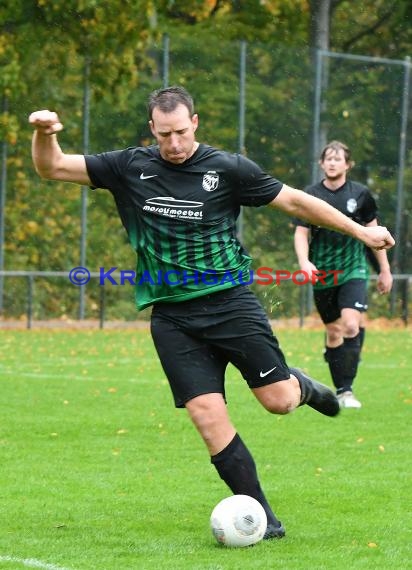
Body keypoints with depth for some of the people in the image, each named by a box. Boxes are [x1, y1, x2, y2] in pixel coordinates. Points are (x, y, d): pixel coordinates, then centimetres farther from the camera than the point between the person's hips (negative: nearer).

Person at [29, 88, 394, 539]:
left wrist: (359, 231, 6)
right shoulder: (130, 167, 2)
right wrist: (43, 133, -18)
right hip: (173, 319, 1)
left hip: (230, 301, -1)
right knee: (208, 416, -9)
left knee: (279, 401, -7)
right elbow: (52, 168, 4)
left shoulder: (227, 168, -3)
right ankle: (262, 517, 0)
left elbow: (293, 201, 5)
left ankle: (301, 386, 31)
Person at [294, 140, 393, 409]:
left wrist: (385, 270, 12)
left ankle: (347, 389, -16)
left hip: (353, 270, -2)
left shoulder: (360, 194, 1)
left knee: (351, 325, -20)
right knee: (333, 332, 8)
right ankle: (339, 389, 20)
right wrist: (304, 262, -18)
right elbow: (301, 233, 1)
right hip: (322, 275, 2)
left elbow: (373, 231, 10)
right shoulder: (311, 195, 1)